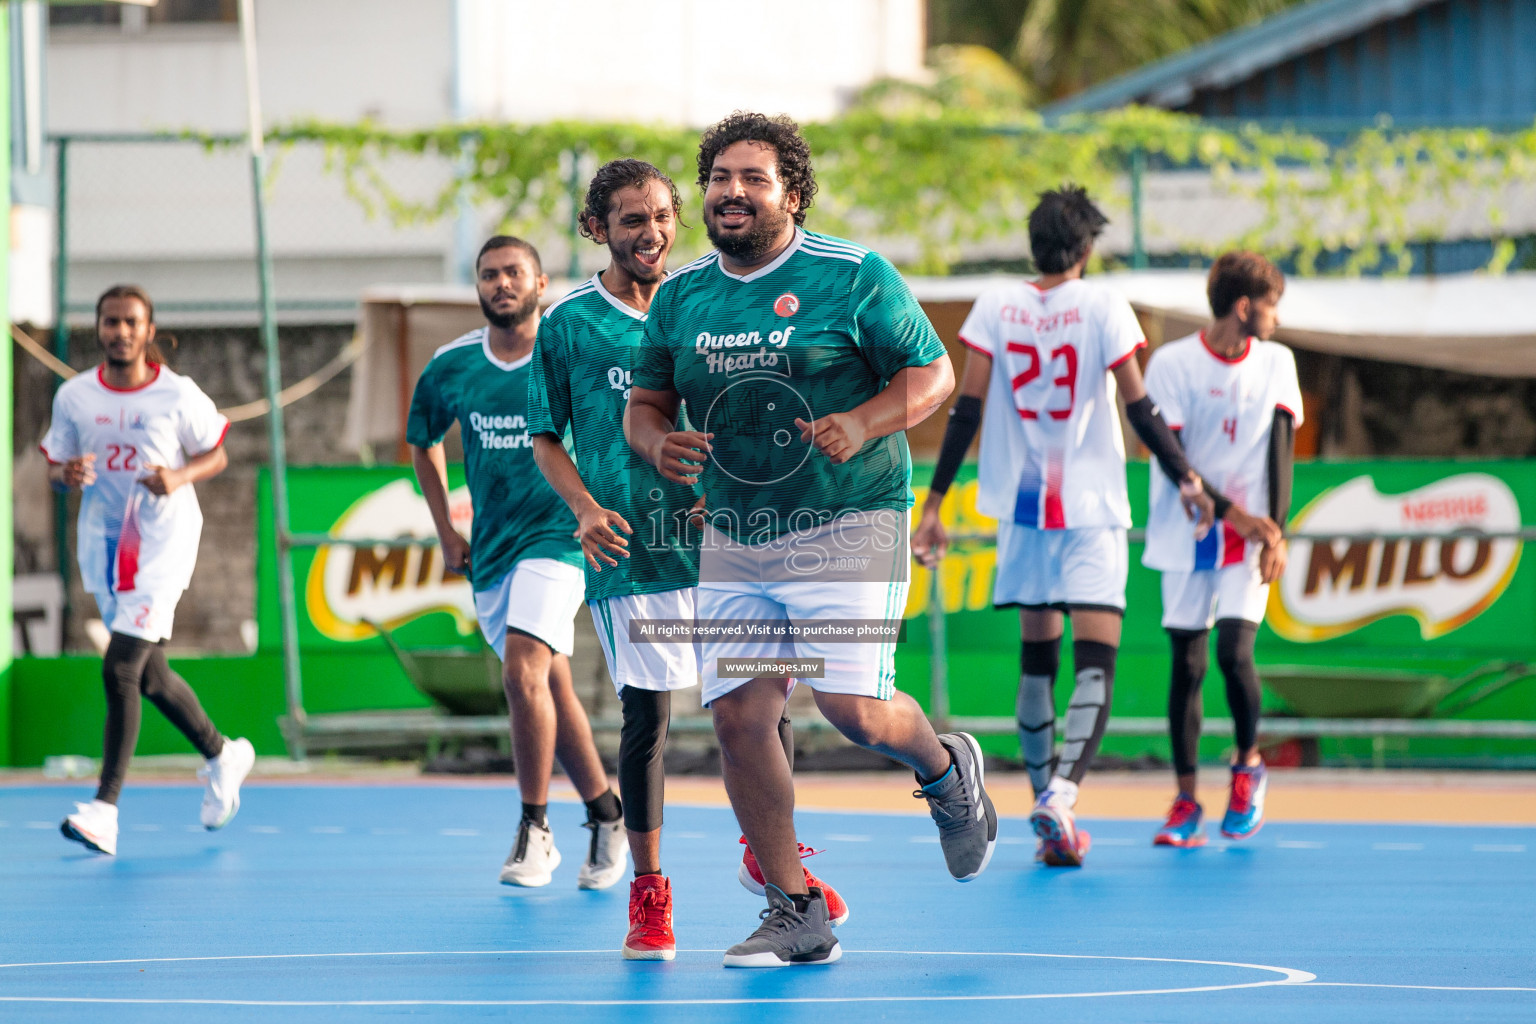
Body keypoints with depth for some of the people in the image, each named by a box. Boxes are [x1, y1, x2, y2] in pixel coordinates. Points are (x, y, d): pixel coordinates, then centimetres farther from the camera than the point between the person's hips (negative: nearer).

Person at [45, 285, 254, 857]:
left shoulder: (179, 395, -7)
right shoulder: (73, 397, 1)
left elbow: (216, 455, 4)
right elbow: (55, 466, 9)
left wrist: (180, 477, -17)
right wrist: (66, 475, -15)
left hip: (162, 545, -5)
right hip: (102, 545, 5)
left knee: (121, 670, -16)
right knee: (150, 675, 16)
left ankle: (105, 810, -17)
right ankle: (222, 756, 40)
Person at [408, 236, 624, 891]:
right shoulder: (451, 367, 2)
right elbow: (423, 442, 20)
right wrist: (445, 531, 16)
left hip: (557, 535, -5)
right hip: (489, 551, 5)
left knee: (523, 670, -22)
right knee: (552, 688, 11)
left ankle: (535, 829, -14)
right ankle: (605, 811, 28)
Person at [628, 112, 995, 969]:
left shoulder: (855, 277, -6)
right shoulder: (680, 297, 8)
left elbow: (934, 375, -5)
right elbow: (646, 402, 16)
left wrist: (859, 426, -22)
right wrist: (657, 441, -8)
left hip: (847, 529, -5)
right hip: (735, 539, 5)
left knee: (852, 707, -16)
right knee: (738, 714, -4)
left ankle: (946, 771, 20)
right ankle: (797, 914, 7)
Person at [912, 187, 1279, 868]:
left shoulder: (996, 306, 0)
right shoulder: (1103, 307, -7)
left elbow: (966, 410, -3)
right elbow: (1140, 408, -7)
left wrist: (934, 503, 0)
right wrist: (1186, 479, 5)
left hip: (1022, 505, 3)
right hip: (1092, 507, -3)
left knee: (1037, 658, 15)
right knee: (1094, 660, -7)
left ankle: (1049, 819, 17)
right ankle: (1061, 795, -29)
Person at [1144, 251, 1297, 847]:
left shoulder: (1276, 363, 6)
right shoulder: (1172, 363, -5)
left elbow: (1280, 451, 3)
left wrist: (1275, 532, -8)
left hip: (1250, 534, 1)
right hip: (1187, 532, -1)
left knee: (1234, 652, -13)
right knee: (1188, 661, -1)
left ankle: (1248, 764, 12)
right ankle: (1186, 803, 6)